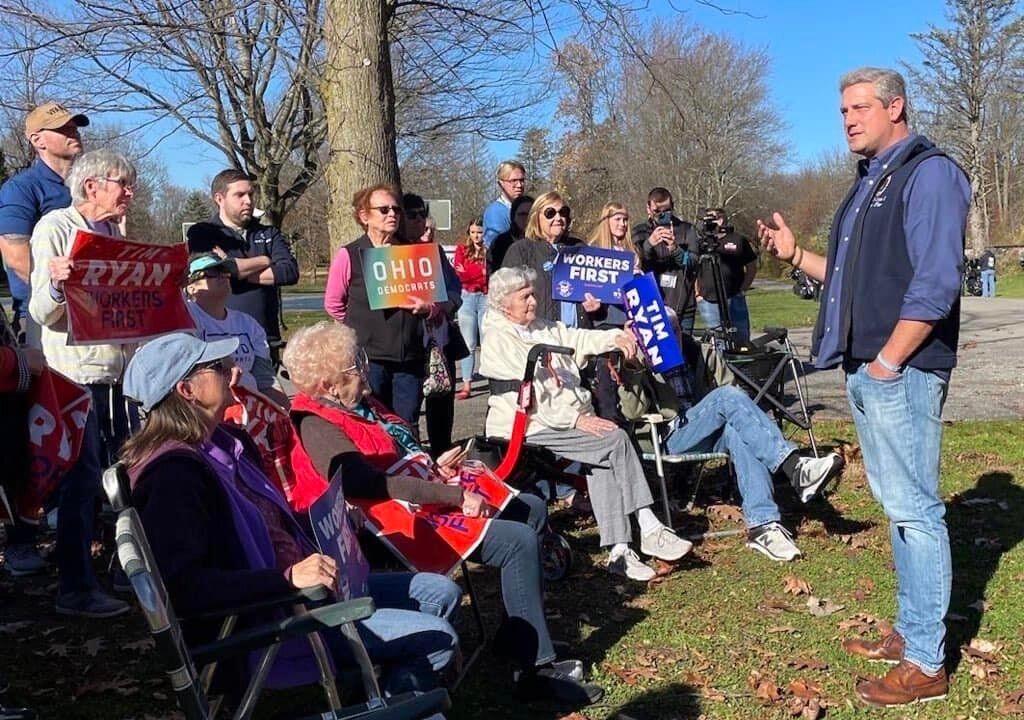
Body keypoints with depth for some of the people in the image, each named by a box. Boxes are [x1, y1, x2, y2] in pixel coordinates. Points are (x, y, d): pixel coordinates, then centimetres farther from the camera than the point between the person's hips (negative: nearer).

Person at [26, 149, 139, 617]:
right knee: (82, 481, -4)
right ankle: (76, 590, 5)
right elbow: (41, 312, -12)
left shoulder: (115, 232, 15)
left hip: (120, 373, 7)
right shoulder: (54, 228, -7)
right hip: (77, 375, -7)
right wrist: (55, 283, -32)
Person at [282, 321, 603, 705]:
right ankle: (538, 666, -9)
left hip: (425, 499, 11)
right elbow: (374, 485, -29)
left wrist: (434, 465, 4)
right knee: (519, 542, -19)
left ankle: (514, 635, 15)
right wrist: (455, 496, -28)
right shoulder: (317, 427, -18)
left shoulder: (355, 405, 11)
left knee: (531, 508, 11)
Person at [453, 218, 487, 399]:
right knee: (468, 344, 3)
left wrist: (468, 272, -5)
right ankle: (466, 384, 5)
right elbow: (459, 274, -2)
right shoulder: (462, 248, 7)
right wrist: (481, 273, -10)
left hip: (486, 298, -2)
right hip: (467, 298, 2)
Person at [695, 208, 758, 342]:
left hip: (734, 299, -1)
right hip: (708, 302, 1)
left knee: (742, 339, 2)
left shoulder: (738, 240, 4)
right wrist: (697, 293, 5)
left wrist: (743, 289, -1)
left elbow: (752, 267, 10)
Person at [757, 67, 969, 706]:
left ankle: (926, 662, 5)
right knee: (899, 504, 15)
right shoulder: (869, 184, 19)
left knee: (913, 507, -4)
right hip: (866, 371, 9)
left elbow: (934, 282, -18)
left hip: (901, 372, -9)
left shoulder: (928, 172, -9)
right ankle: (911, 631, 27)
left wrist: (888, 361, -18)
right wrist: (795, 254, 12)